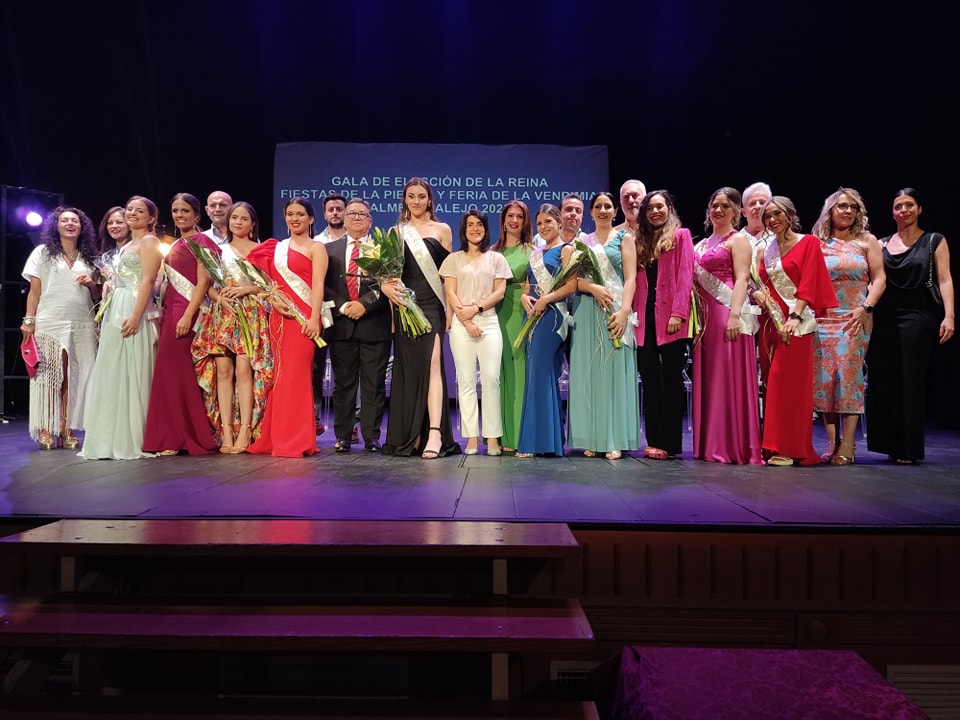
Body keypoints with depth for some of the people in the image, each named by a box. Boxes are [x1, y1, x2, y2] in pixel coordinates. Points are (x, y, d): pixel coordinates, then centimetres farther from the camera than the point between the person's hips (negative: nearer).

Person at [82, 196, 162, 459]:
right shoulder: (125, 246, 24)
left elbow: (147, 280, -15)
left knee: (132, 373, -9)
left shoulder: (149, 241, -2)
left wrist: (135, 315, -24)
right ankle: (113, 438, 13)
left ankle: (133, 440, -5)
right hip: (114, 312, 9)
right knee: (113, 374, 8)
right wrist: (109, 283, 11)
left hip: (134, 311, -9)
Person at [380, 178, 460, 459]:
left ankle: (434, 432, -19)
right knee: (407, 368, 4)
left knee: (431, 364, -14)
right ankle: (409, 435, 12)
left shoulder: (442, 230, 10)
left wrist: (450, 309, -4)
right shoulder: (396, 232, 13)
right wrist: (386, 286, -15)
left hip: (432, 306, -2)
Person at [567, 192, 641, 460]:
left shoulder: (624, 238, 8)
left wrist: (624, 311, -16)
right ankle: (591, 439, 6)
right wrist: (593, 287, -14)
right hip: (586, 312, 3)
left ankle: (615, 440, 0)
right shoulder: (582, 242, 15)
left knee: (614, 371, -4)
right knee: (588, 373, 1)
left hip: (615, 310, -3)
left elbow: (630, 278, -2)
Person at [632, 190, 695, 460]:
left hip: (670, 319, -5)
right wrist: (633, 313, 4)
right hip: (645, 319, 5)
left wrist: (678, 313, -15)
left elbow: (685, 278, -6)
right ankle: (653, 440, 12)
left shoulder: (681, 235, 4)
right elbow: (636, 282, 15)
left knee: (671, 379, -1)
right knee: (649, 379, 5)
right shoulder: (641, 241, 19)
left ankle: (669, 442, 3)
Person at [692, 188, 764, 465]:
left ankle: (735, 446, -1)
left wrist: (734, 315, -21)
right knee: (707, 379, 7)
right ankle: (711, 445, 13)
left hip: (727, 314, -7)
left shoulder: (738, 239, 1)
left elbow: (742, 279, -10)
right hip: (705, 316, 7)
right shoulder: (703, 243, 21)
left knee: (729, 377, -7)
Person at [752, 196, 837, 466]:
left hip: (796, 322, -5)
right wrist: (756, 293, -6)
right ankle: (772, 444, 10)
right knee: (771, 381, 4)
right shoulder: (765, 250, 17)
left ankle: (790, 447, -4)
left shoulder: (808, 242, 1)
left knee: (791, 381, -8)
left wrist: (794, 317, -18)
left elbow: (808, 283, -8)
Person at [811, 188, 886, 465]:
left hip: (855, 319, -2)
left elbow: (879, 279, 2)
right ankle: (832, 442, 6)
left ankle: (847, 445, -5)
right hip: (822, 319, 2)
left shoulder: (867, 241, 9)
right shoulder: (817, 243, 12)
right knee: (823, 378, -1)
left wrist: (866, 308, -11)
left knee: (848, 377, -9)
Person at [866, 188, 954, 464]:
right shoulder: (882, 244, 14)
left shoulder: (934, 241, 7)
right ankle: (890, 445, 12)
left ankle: (909, 448, 5)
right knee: (883, 381, 1)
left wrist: (948, 316, -13)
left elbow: (944, 280, -2)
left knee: (910, 381, -2)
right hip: (882, 318, 3)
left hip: (917, 317, -3)